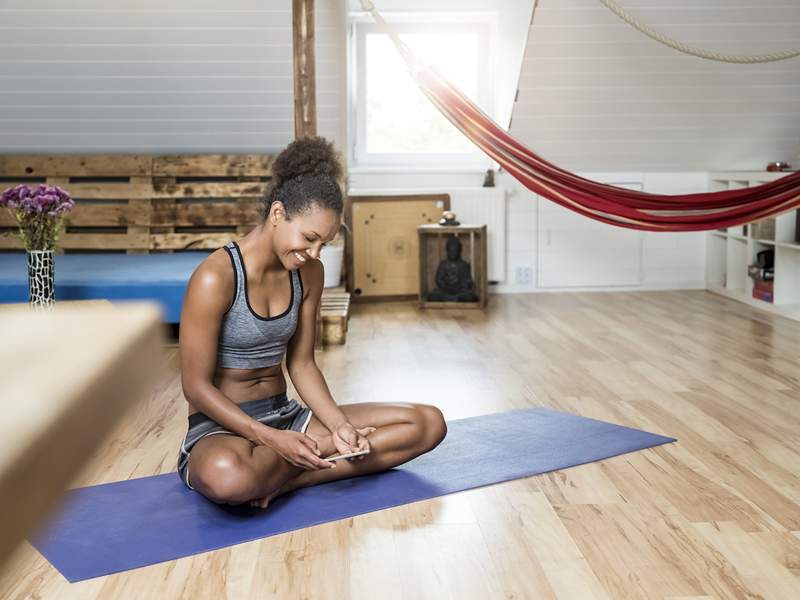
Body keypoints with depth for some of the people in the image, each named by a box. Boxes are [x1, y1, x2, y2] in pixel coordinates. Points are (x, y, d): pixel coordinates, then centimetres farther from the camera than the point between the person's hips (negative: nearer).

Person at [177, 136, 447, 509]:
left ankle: (288, 478, -17)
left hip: (285, 415, 7)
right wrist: (272, 439, -25)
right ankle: (320, 453, -13)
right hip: (222, 426, -6)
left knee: (429, 423, -6)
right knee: (226, 477, -45)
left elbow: (301, 363, 7)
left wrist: (339, 425, -9)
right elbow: (196, 386, -16)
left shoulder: (308, 273, 2)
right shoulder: (215, 278, -18)